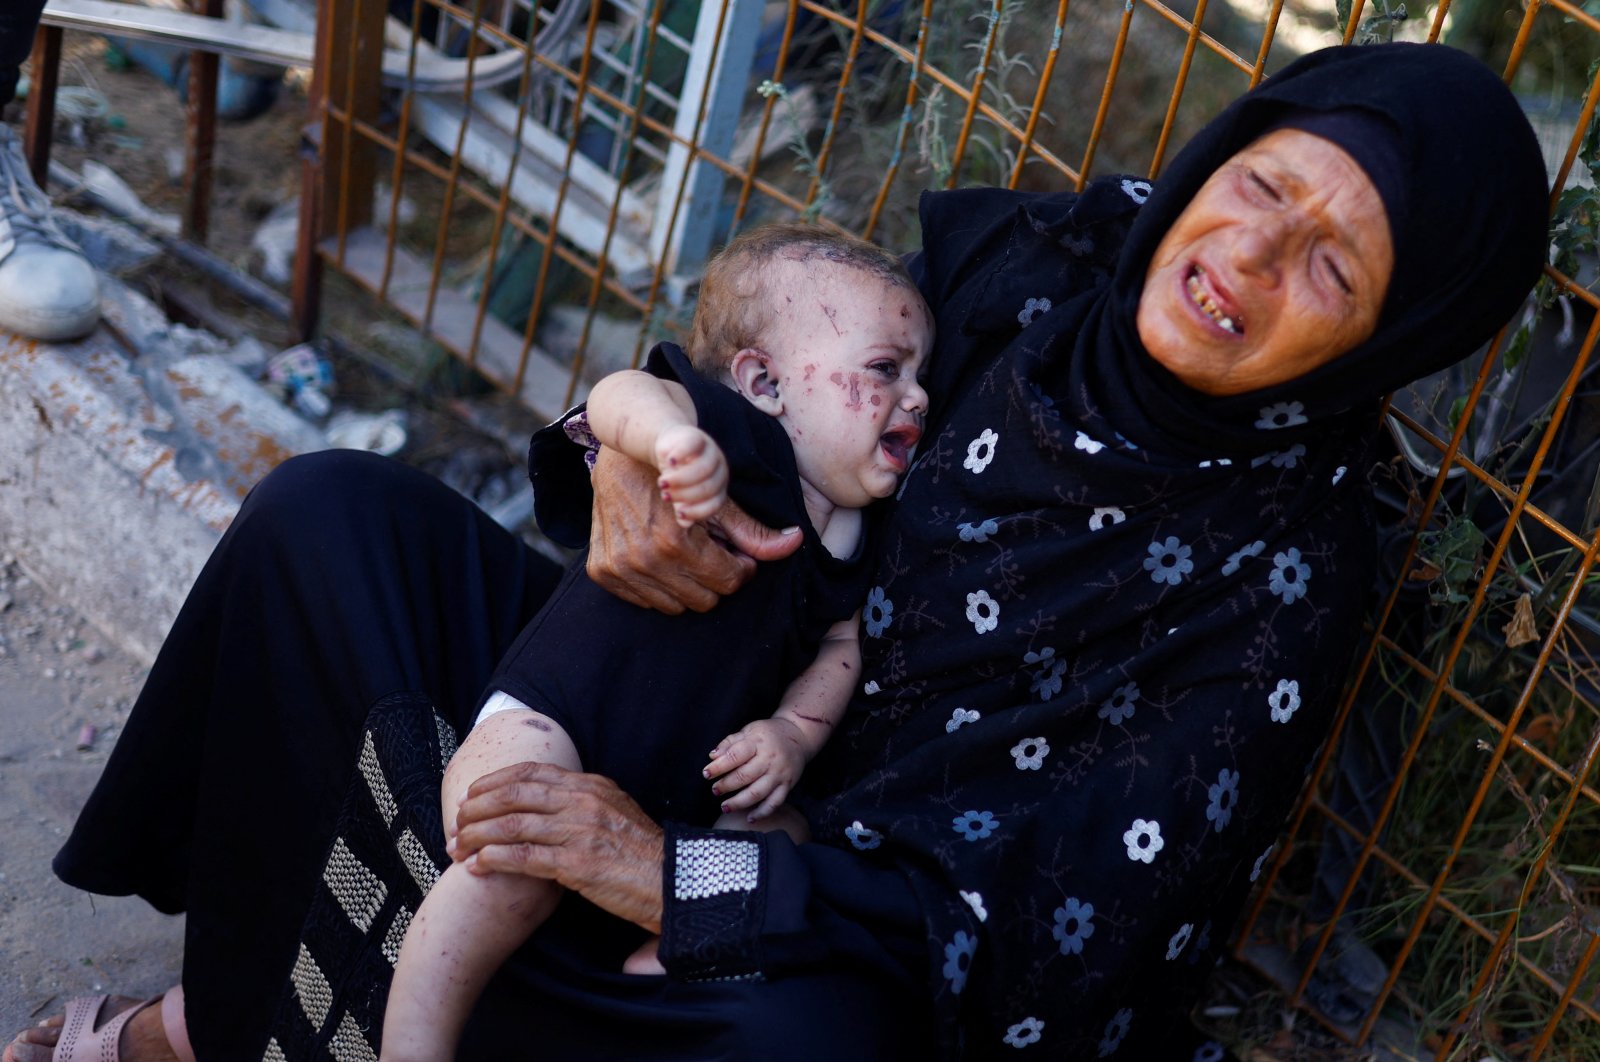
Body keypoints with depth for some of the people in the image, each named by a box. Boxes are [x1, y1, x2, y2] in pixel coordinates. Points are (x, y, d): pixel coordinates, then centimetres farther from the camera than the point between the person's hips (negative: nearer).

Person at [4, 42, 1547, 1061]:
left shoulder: (1281, 574, -19)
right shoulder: (1032, 258, -8)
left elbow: (1066, 921, -22)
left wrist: (685, 877, -29)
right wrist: (632, 456, -19)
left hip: (815, 923, -5)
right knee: (326, 517, -5)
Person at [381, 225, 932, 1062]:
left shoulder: (861, 539, 8)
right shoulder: (742, 443, -16)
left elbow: (840, 646, 15)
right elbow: (620, 395, -31)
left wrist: (797, 731, -5)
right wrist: (673, 434, -55)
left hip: (692, 799, 8)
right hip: (551, 727, -8)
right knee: (520, 868, -32)